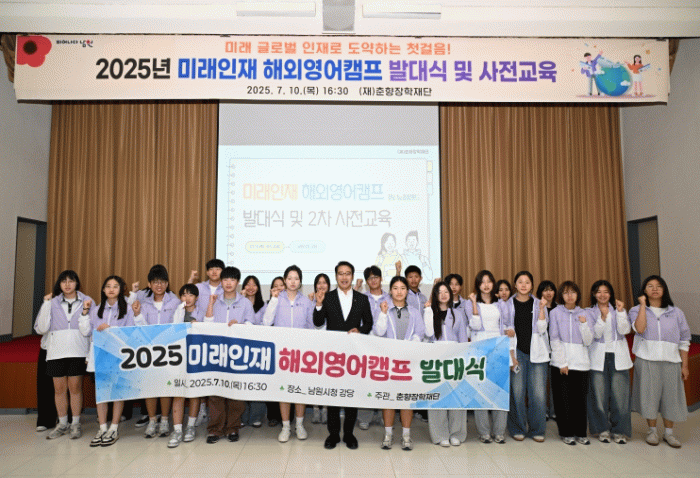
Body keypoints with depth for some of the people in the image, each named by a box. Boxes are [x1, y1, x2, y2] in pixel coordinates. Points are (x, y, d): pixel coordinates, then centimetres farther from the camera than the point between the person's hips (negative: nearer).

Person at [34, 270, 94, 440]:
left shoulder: (87, 301, 5)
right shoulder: (53, 302, 7)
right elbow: (41, 328, -1)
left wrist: (86, 311, -14)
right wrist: (46, 304, -5)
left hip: (78, 351, -1)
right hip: (56, 351, 2)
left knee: (75, 387, 3)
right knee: (59, 388, 8)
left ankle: (75, 424, 15)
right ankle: (62, 424, 22)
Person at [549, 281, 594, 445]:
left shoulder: (584, 315, 10)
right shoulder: (555, 313, 3)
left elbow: (588, 341, 4)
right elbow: (554, 340, -2)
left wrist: (584, 324, -10)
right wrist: (562, 363, -7)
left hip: (581, 363, 2)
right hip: (561, 363, -2)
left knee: (580, 399, 1)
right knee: (563, 399, 0)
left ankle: (581, 433, 15)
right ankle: (566, 433, 12)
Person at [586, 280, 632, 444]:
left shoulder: (617, 310, 9)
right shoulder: (590, 312, 4)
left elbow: (624, 330, -6)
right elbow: (596, 333, -8)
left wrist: (621, 312, -15)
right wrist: (603, 317, -20)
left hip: (618, 357, 1)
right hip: (598, 358, -1)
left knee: (619, 394, -2)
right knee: (599, 395, 1)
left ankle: (619, 430, 10)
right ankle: (602, 429, 15)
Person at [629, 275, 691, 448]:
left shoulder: (676, 313, 7)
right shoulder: (637, 310, 3)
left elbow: (684, 341, 9)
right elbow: (640, 329, -18)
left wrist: (684, 365, 4)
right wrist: (643, 305, -14)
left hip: (670, 362, 2)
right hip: (646, 361, -1)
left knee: (670, 396, 5)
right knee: (649, 395, 4)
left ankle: (669, 432, 22)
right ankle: (652, 431, 21)